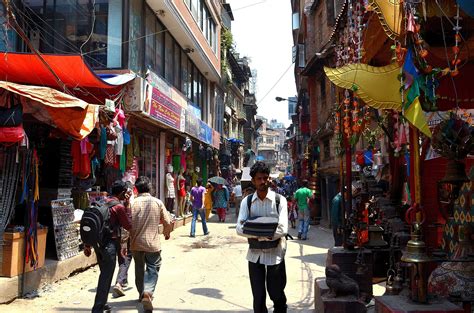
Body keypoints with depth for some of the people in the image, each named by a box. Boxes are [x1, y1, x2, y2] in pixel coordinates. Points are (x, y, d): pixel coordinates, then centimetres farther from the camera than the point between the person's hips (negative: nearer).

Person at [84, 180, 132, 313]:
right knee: (106, 277, 1)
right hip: (110, 244, -8)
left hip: (97, 242, 8)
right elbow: (128, 226, -4)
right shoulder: (119, 207, -12)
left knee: (104, 274, 21)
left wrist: (88, 245, 15)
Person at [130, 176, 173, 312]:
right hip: (152, 242, -2)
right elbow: (168, 222, -4)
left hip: (136, 243, 2)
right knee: (152, 269, 6)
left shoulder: (132, 203, -7)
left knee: (139, 269, 19)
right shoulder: (157, 202, -6)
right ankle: (148, 293, -16)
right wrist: (166, 233, 17)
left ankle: (142, 293, 33)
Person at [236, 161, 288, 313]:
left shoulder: (279, 200, -8)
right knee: (258, 296, 11)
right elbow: (239, 229, -10)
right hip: (255, 254, 2)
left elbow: (282, 230, -17)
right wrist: (263, 236, -24)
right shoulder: (247, 201, -2)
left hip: (275, 253, -1)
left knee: (276, 294, 14)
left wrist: (255, 233, -19)